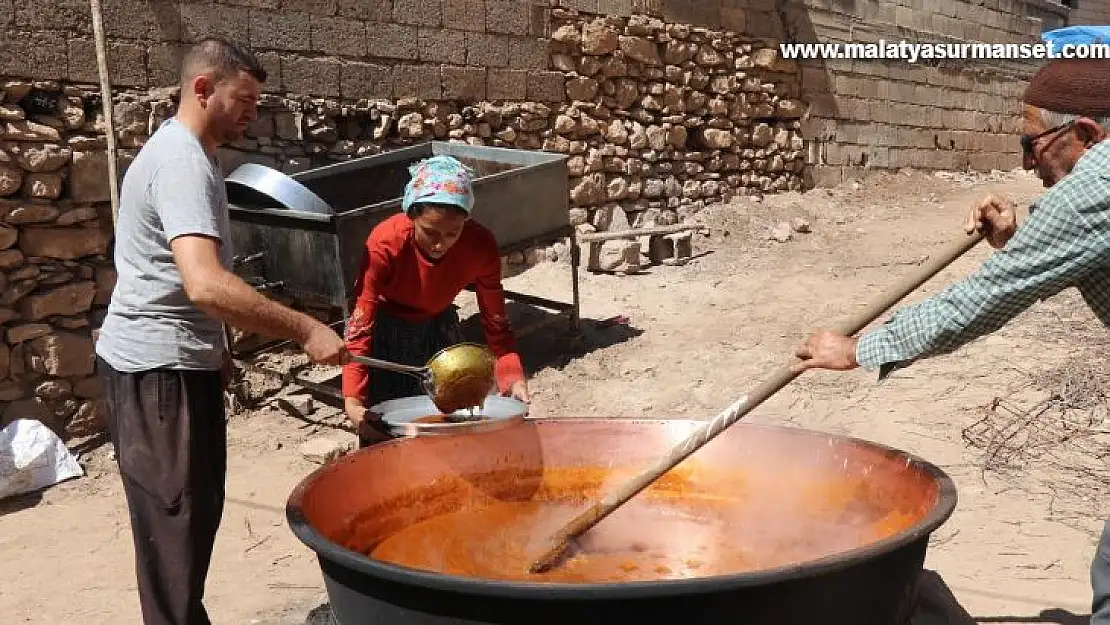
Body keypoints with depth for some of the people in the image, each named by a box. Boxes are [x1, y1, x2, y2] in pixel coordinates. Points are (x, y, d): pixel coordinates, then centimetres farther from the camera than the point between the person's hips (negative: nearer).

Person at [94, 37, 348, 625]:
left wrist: (213, 346, 24)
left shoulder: (182, 151, 13)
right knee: (177, 516, -2)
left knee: (195, 508, 17)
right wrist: (306, 329, -31)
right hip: (158, 368, -10)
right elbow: (206, 285, -34)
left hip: (177, 360, 10)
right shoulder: (182, 161, -20)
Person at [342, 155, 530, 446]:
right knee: (383, 435, -2)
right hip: (386, 332, -2)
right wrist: (352, 400, -41)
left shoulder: (481, 246, -26)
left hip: (439, 329, 2)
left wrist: (512, 377, -32)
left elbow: (496, 324, -17)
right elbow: (360, 325, -31)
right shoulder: (385, 245, -33)